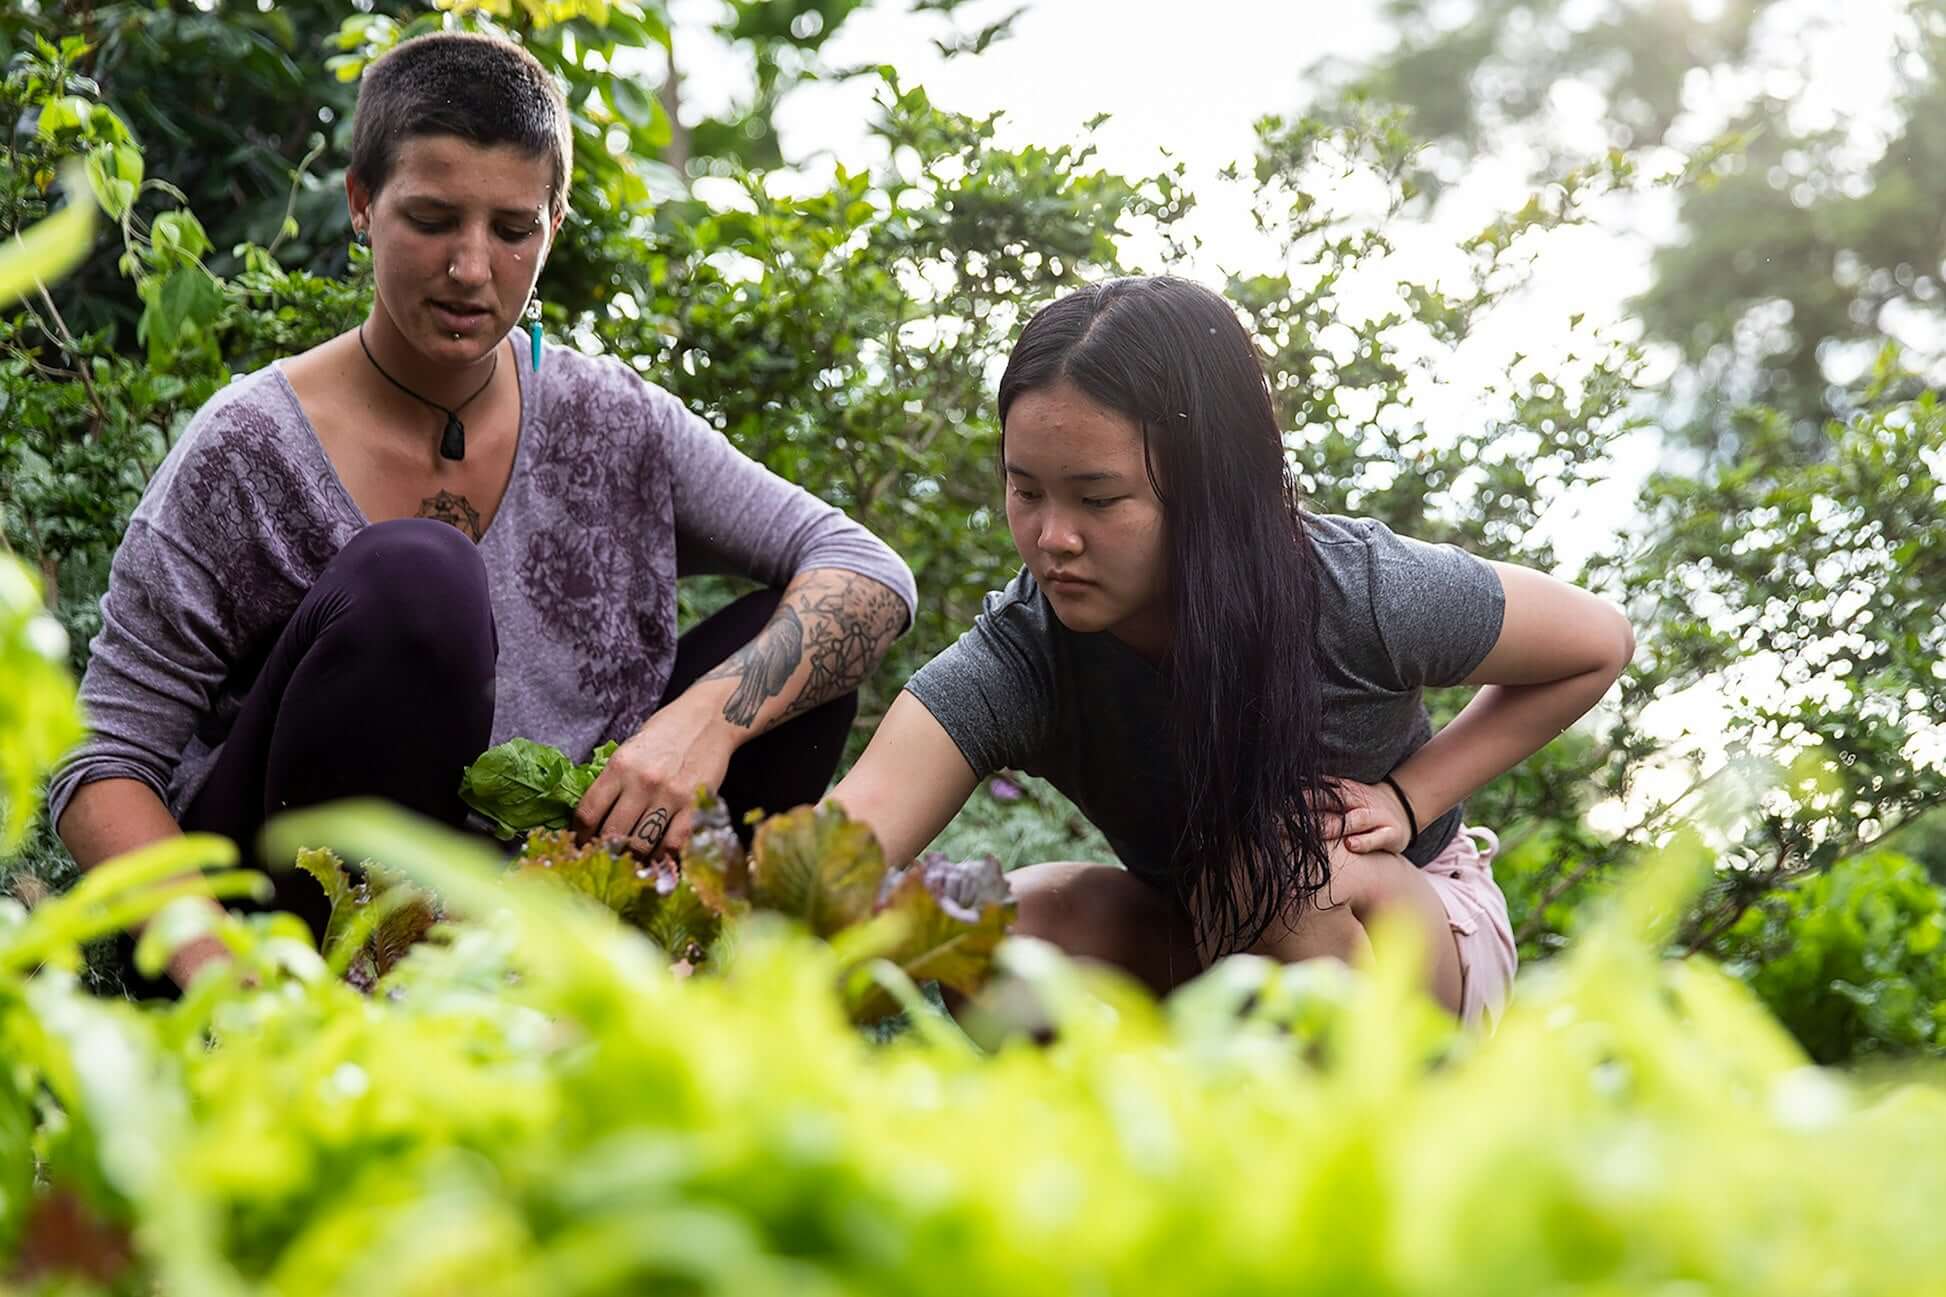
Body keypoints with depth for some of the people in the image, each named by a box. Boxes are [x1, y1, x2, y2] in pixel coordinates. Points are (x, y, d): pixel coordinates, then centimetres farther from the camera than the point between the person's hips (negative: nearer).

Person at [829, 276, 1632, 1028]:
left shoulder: (1361, 595, -28)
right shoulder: (1020, 657, -26)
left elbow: (1601, 643, -9)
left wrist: (1408, 797, -19)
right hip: (1210, 950, 2)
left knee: (1284, 851, -34)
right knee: (1021, 918, -27)